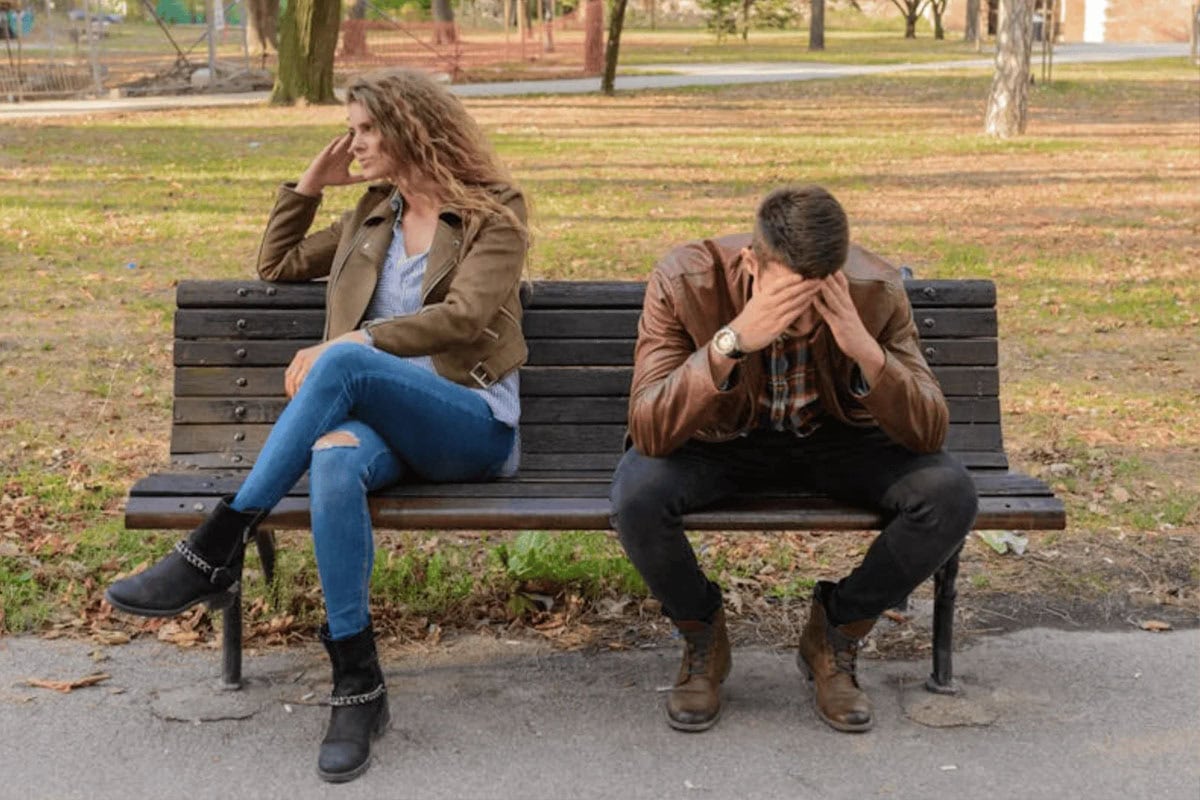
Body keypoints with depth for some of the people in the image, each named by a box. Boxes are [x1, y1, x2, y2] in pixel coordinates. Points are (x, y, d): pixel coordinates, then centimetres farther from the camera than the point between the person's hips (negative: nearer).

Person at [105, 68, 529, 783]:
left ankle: (218, 550, -32)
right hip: (381, 419, 4)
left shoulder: (494, 213, 4)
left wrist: (342, 346, -17)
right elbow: (277, 266, 32)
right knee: (335, 459, -36)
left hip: (474, 425, -4)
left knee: (344, 363, -36)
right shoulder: (373, 215, 23)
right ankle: (359, 687, -34)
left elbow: (462, 317, -11)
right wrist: (309, 185, 20)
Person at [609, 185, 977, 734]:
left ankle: (834, 634, 1)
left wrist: (865, 349, -40)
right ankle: (702, 639, 0)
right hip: (720, 440, -1)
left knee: (949, 494, -26)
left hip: (835, 440, 1)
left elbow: (929, 434, -23)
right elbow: (648, 431, -34)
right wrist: (733, 340, -47)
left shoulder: (874, 290, -22)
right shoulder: (685, 281, -27)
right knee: (637, 495, -33)